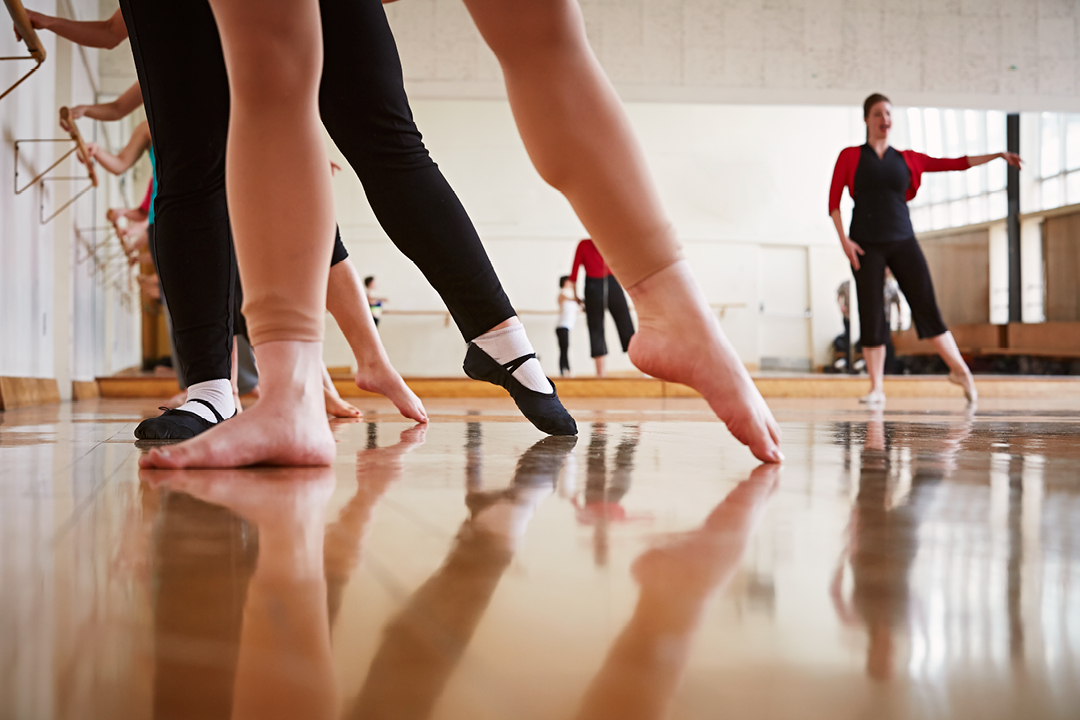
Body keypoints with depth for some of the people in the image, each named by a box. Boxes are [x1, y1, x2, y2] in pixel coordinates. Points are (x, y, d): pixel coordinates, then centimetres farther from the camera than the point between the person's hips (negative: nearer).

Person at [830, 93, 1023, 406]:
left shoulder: (906, 159, 13)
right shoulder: (850, 156, 6)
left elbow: (955, 164, 15)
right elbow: (834, 200, 2)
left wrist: (998, 155, 11)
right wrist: (844, 239, -8)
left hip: (902, 241, 2)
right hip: (866, 245, -2)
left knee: (927, 307, -1)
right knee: (871, 315, -3)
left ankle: (960, 369, 12)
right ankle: (877, 388, 4)